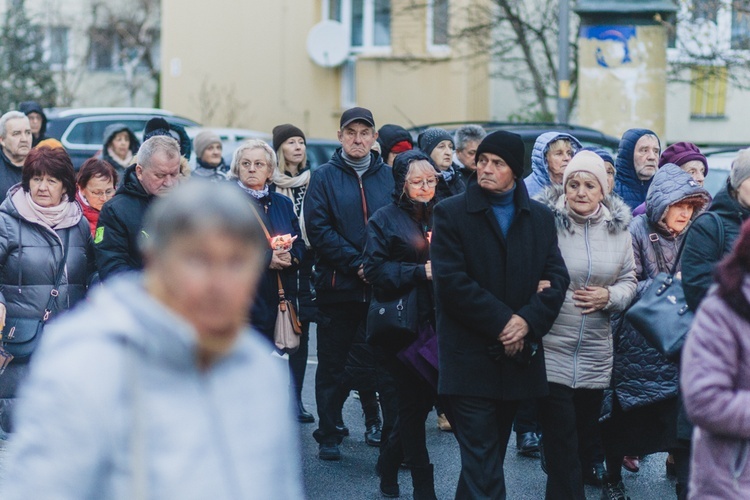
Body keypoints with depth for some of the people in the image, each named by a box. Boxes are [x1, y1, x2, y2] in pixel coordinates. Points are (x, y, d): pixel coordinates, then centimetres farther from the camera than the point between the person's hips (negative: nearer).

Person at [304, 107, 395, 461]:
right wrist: (356, 263, -14)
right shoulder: (325, 177, 2)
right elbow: (318, 229, -7)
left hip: (382, 287, 2)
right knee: (333, 365, 6)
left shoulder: (388, 177, 9)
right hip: (337, 287, -1)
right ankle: (328, 436, 15)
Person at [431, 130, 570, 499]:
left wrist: (527, 321, -14)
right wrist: (501, 322, -15)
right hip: (470, 360, -4)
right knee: (483, 466, -9)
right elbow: (450, 281, -11)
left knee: (489, 453, 16)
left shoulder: (540, 218, 11)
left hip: (517, 356, 4)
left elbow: (557, 278, 3)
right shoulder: (450, 213, -1)